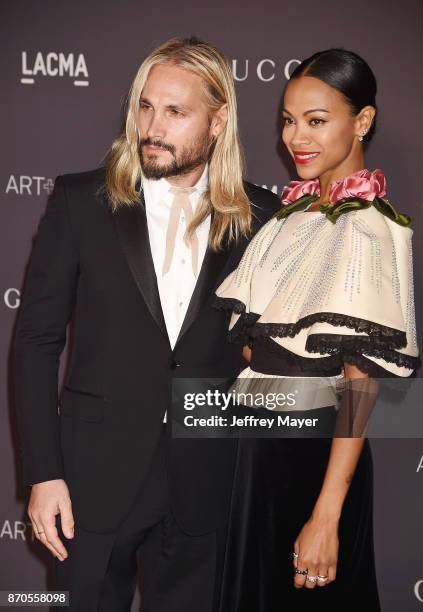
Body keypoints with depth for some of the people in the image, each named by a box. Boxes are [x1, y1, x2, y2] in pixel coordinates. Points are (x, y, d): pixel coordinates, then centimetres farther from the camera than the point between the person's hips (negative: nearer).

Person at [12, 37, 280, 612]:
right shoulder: (81, 200, -3)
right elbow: (36, 340, -2)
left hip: (204, 486, 1)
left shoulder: (259, 218, -1)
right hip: (96, 478, 0)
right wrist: (43, 474, -7)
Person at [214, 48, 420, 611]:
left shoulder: (368, 228, -19)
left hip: (313, 453, -7)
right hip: (260, 442, 8)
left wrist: (326, 517, -23)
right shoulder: (297, 209, 6)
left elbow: (361, 385, -22)